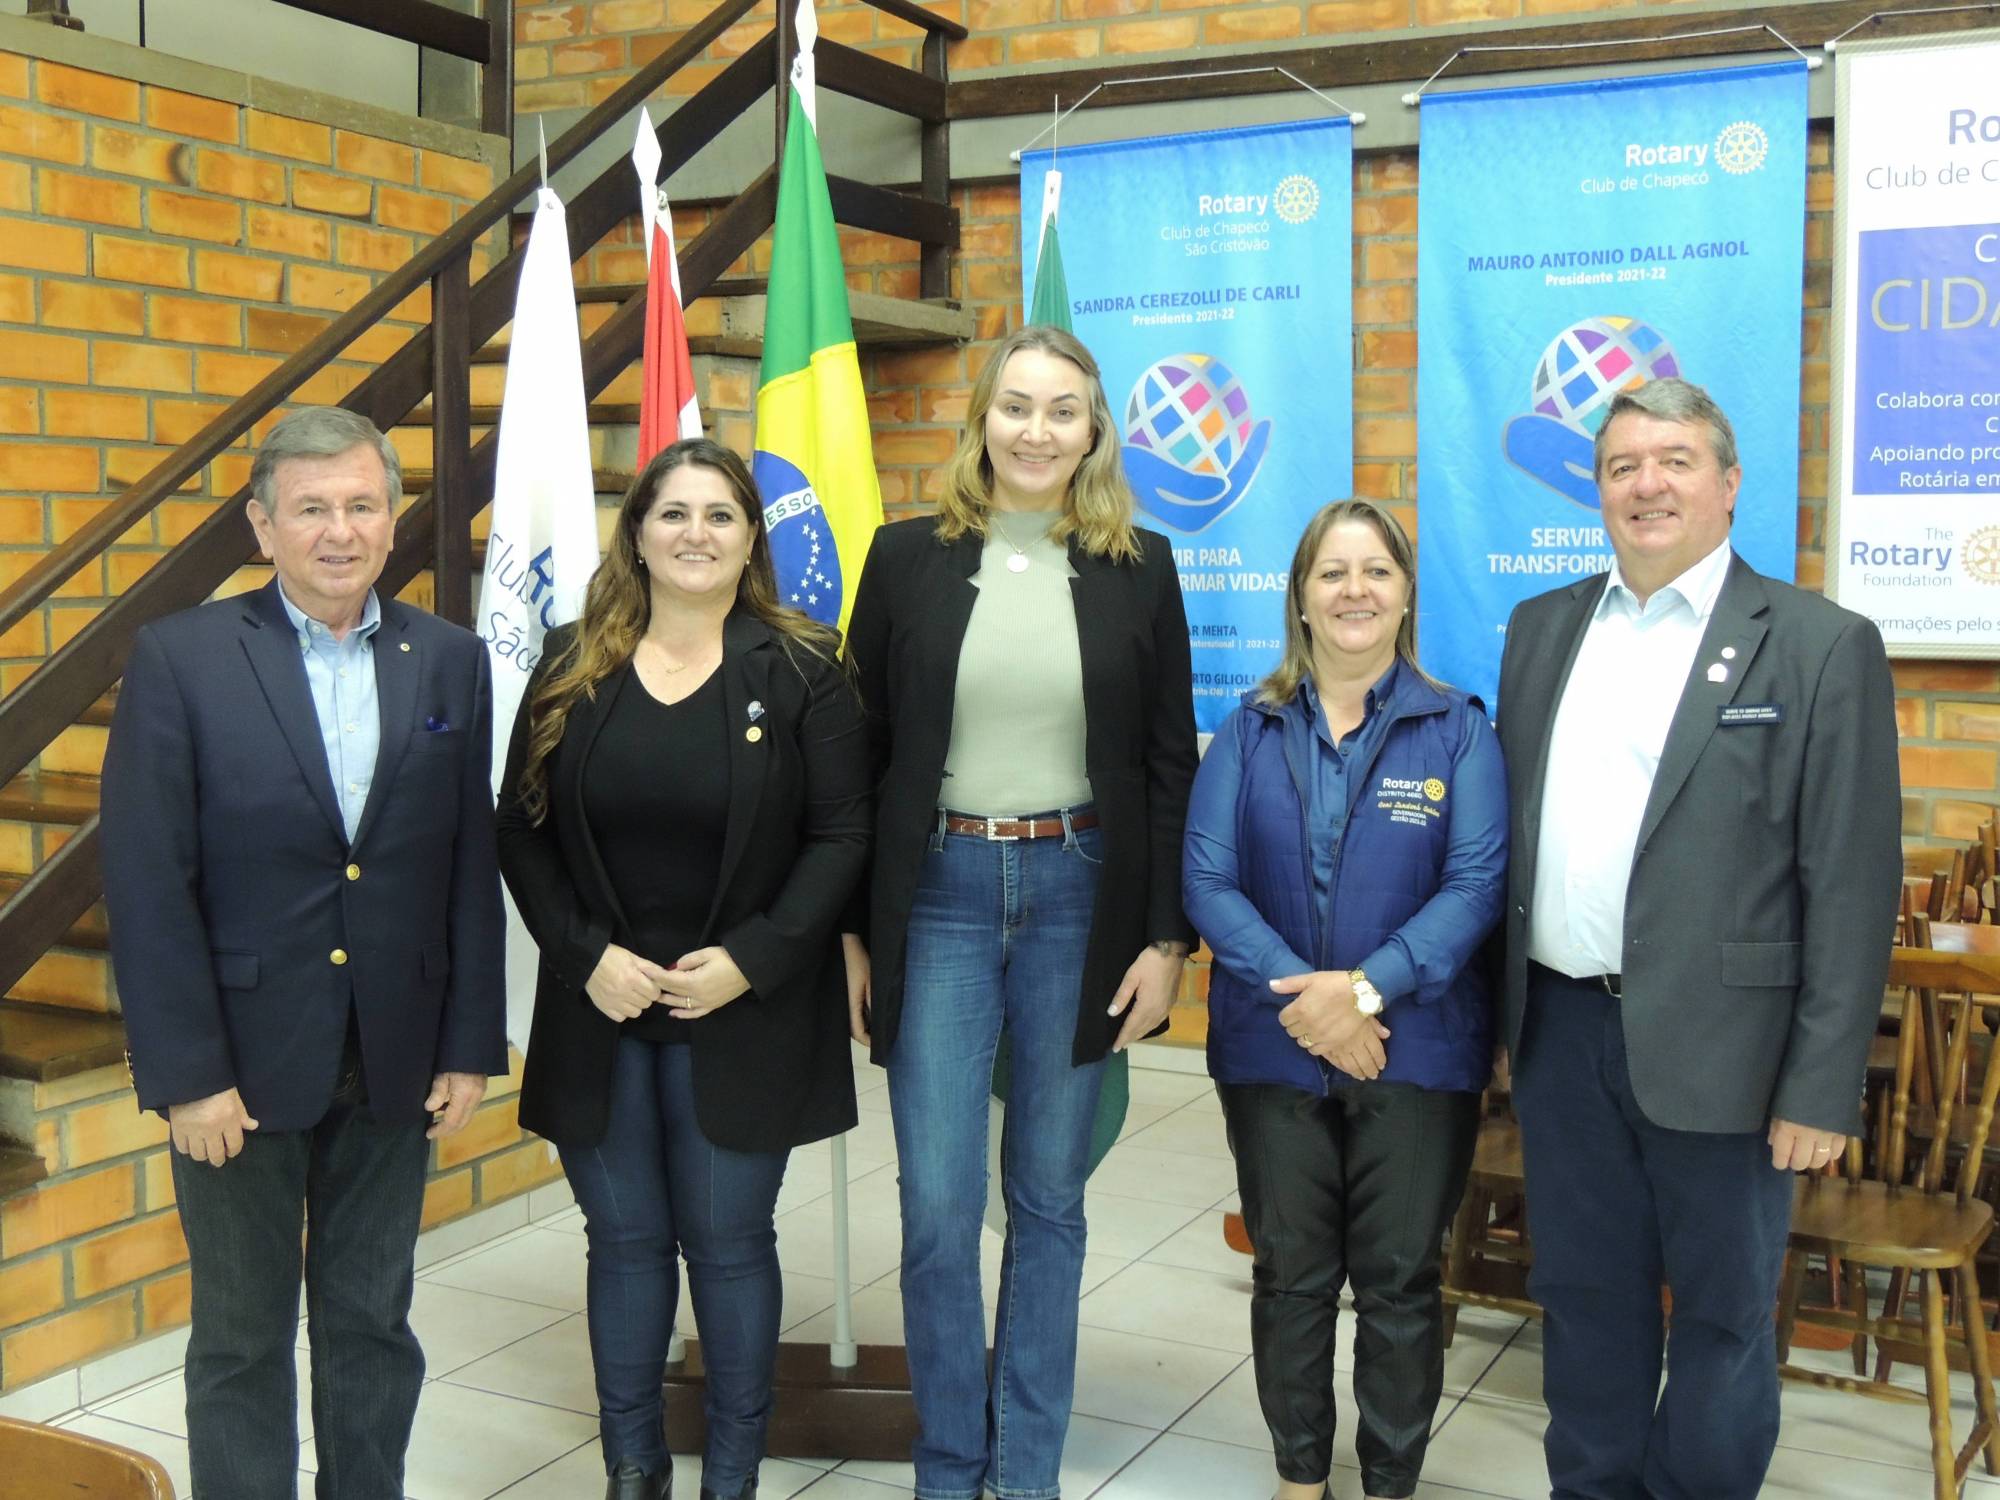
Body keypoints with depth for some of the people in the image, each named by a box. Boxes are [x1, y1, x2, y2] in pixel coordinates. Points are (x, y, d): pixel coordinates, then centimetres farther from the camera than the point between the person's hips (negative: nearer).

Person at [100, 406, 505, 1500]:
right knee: (243, 1335, 11)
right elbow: (146, 882, -9)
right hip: (240, 1060, -2)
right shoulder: (181, 657, -7)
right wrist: (186, 1072, -13)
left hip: (392, 1062, 3)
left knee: (373, 1323, 15)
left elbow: (472, 868, 4)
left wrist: (471, 1044, 2)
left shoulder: (449, 661, 2)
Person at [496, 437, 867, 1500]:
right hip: (598, 1009, 2)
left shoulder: (800, 672, -3)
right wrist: (586, 956, -11)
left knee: (729, 1243, 7)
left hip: (742, 1017, -2)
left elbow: (840, 835, -6)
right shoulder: (570, 669, 3)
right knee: (624, 1240, 11)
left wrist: (753, 959, -16)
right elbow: (522, 829, 2)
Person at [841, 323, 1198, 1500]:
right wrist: (850, 933, 0)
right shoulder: (910, 556, 1)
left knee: (1050, 1200, 10)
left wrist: (1167, 938, -2)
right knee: (938, 1209, 1)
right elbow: (861, 752, 3)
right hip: (939, 894, 0)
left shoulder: (1139, 568, 2)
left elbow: (1171, 765, 4)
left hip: (1079, 896, 1)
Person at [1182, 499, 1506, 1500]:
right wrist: (1299, 997, -17)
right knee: (1290, 1275, 12)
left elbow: (1475, 884, -10)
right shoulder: (1250, 731, 2)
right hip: (1272, 1048, 2)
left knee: (1399, 1282, 8)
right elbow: (1207, 878, -5)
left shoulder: (1458, 731, -2)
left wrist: (1366, 988, -20)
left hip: (1416, 1049, -1)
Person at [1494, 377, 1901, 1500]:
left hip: (1715, 1048, -4)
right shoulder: (1543, 629, 9)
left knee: (1724, 1312, 10)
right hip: (1562, 1029, 5)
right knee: (1587, 1298, 17)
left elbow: (1854, 885, -9)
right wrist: (1500, 1005, 7)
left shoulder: (1821, 646, -7)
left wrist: (1823, 1088, -12)